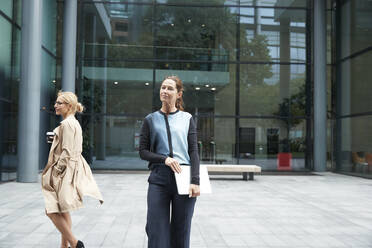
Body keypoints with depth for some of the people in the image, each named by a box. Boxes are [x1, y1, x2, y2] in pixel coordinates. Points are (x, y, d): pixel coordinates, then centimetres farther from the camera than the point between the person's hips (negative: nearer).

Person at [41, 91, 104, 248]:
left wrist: (55, 172, -16)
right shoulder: (74, 123, 15)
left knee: (52, 211, -6)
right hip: (72, 169, 10)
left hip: (66, 171, -10)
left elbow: (66, 153, -20)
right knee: (62, 211, 15)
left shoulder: (67, 124, -15)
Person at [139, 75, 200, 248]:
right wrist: (164, 159, -11)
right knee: (157, 233, -1)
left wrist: (195, 181, -8)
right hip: (159, 178, 0)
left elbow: (193, 151, 4)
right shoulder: (151, 120, 11)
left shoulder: (187, 119, 10)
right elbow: (142, 151, 7)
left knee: (180, 233, 6)